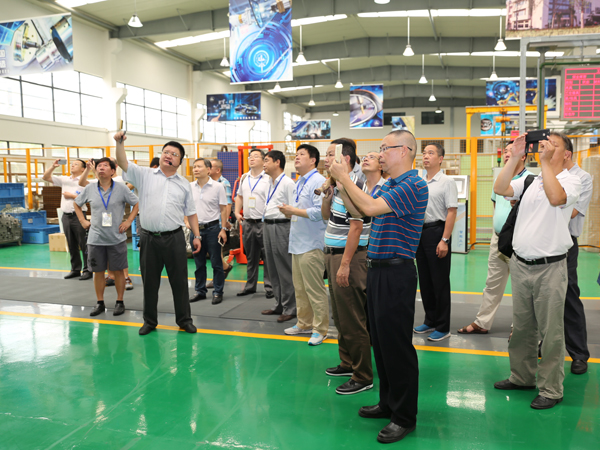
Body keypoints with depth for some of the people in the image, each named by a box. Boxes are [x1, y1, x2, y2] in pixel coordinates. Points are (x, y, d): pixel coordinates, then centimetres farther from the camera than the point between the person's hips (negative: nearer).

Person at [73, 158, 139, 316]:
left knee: (118, 271, 5)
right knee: (98, 272, 8)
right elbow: (77, 204, 18)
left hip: (117, 238, -2)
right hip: (95, 238, 2)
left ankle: (120, 302, 18)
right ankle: (100, 303, 21)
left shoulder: (121, 188, -5)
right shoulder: (89, 189, 3)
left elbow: (136, 204, 2)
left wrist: (128, 221, -5)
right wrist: (83, 221, 9)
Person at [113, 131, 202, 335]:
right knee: (149, 282, 10)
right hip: (149, 238, 0)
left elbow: (191, 212, 11)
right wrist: (119, 143, -22)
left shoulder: (184, 183, 9)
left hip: (174, 238, 0)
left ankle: (184, 319, 20)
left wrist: (197, 236, 6)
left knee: (179, 281, 6)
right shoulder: (145, 175, 5)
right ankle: (150, 320, 25)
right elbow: (123, 163, -6)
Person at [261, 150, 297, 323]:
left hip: (281, 226, -9)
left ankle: (289, 308, 7)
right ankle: (279, 304, 27)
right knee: (273, 269, 15)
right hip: (268, 225, 9)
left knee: (285, 270, -3)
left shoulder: (287, 183, -11)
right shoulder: (269, 182, 15)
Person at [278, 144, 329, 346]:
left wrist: (294, 211, -15)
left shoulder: (318, 181, -12)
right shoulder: (299, 182, 18)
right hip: (297, 243, 10)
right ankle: (304, 323, 29)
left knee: (314, 289, -3)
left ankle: (320, 329, 8)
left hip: (312, 244, -10)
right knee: (299, 288, 17)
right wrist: (289, 212, 6)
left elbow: (320, 211, -23)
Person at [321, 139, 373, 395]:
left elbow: (356, 227, -22)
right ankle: (348, 363, 35)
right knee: (340, 317, 20)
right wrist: (327, 193, 6)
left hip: (349, 258, -10)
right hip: (334, 255, 10)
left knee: (353, 321, -3)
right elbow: (326, 216, 22)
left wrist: (345, 264, -24)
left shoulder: (353, 186, -17)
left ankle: (363, 377, 8)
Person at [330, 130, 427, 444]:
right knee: (380, 341, 17)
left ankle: (405, 417, 13)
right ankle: (388, 402, 31)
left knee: (396, 344, -1)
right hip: (377, 270, 9)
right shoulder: (389, 185, 15)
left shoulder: (413, 185, -15)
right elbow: (360, 212, 17)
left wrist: (344, 177, -14)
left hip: (396, 273, -9)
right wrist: (341, 184, 8)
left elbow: (371, 207, -25)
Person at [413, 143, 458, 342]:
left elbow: (451, 212, -13)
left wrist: (444, 240, -18)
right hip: (420, 232, 7)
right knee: (424, 279, 13)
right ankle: (430, 320, 27)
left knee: (440, 282, 0)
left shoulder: (447, 182, -8)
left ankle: (443, 327, 10)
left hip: (437, 231, -7)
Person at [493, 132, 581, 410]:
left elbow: (556, 198, -24)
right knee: (521, 327, 15)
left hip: (550, 267, -5)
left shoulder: (571, 181, -3)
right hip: (520, 263, 5)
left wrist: (545, 161, -19)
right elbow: (500, 189, -2)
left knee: (550, 332, 1)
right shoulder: (529, 180, 11)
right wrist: (515, 157, -5)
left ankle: (551, 390, 13)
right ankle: (522, 377, 29)